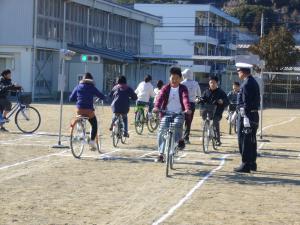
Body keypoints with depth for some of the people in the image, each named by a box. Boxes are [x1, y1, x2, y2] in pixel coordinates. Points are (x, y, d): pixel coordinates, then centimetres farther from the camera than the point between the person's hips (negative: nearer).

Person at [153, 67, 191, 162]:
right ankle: (161, 154, -2)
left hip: (179, 113, -1)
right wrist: (156, 107, -35)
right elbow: (160, 97, -15)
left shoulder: (183, 88, -1)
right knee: (161, 131, -12)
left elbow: (185, 98, -19)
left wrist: (187, 108, -39)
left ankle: (180, 139, 0)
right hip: (167, 113, 1)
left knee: (178, 124, -32)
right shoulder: (165, 88, 1)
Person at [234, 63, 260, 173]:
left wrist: (246, 118, -22)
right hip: (254, 114, 10)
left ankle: (246, 165, -2)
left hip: (246, 115, -10)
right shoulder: (254, 82, 14)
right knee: (251, 141, 15)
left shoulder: (247, 84, -16)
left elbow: (247, 103, -21)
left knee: (245, 141, -5)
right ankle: (252, 164, 23)